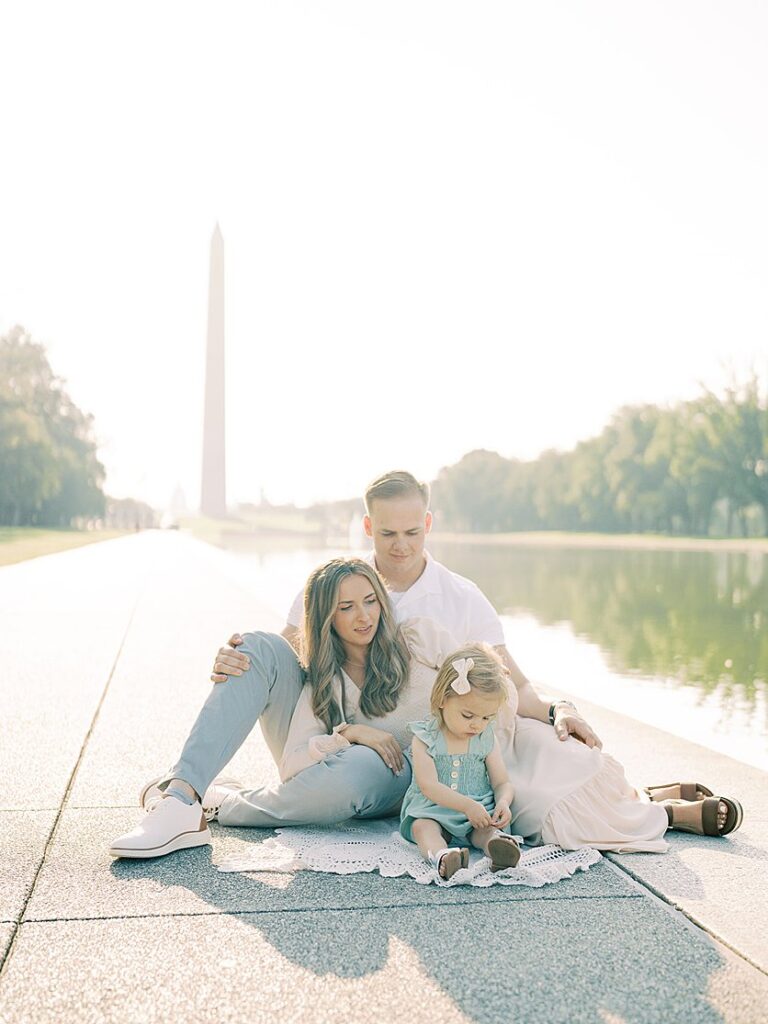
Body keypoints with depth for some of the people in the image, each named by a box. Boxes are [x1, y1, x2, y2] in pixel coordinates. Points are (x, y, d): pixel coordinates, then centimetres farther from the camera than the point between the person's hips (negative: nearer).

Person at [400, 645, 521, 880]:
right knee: (424, 827, -31)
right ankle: (441, 856, -59)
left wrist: (503, 802, -22)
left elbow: (502, 783, 4)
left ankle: (499, 845, -56)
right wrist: (467, 805, -29)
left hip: (479, 810, 3)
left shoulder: (487, 740, 4)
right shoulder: (425, 738, -8)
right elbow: (428, 785, -18)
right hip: (431, 810, -2)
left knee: (487, 830, -27)